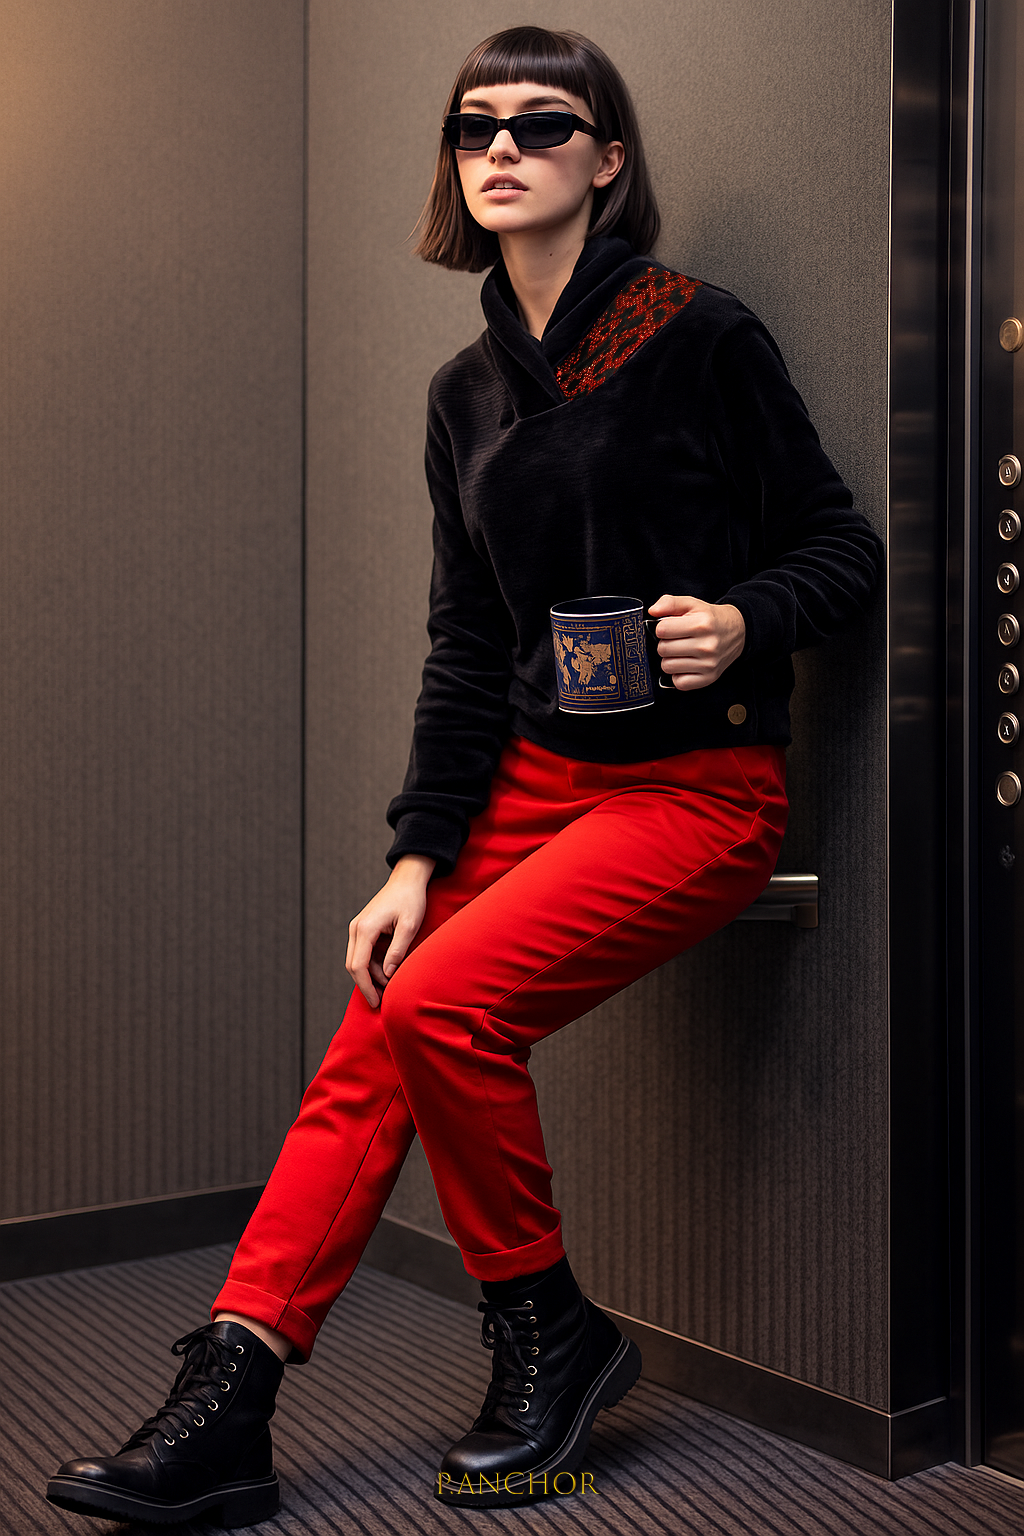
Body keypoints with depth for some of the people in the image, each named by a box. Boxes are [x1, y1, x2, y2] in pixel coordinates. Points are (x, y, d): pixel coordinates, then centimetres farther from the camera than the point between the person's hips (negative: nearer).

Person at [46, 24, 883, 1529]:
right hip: (534, 778, 6)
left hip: (694, 786, -6)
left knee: (443, 1003, -23)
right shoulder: (468, 392, 12)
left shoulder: (698, 332, -5)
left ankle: (550, 1333, -1)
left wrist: (742, 621, -22)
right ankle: (223, 1409, -5)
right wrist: (417, 858, 4)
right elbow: (466, 649, 11)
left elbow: (842, 547, -1)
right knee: (366, 1057, -7)